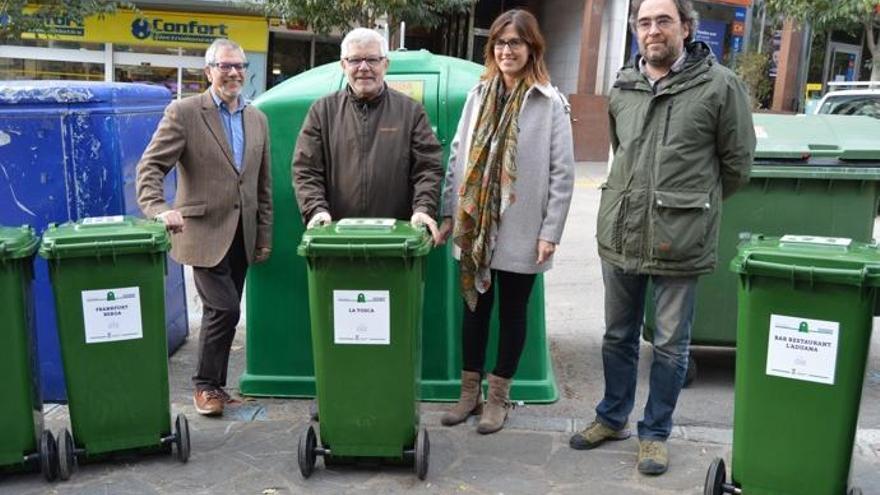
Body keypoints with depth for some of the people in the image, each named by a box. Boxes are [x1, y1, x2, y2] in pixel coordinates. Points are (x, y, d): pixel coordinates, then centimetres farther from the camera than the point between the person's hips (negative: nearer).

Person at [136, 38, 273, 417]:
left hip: (241, 235, 5)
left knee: (223, 312, 11)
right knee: (224, 309, -9)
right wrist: (159, 209, -29)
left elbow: (263, 186, 14)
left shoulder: (257, 119, 12)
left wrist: (264, 238, 11)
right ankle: (206, 385, 11)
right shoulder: (183, 112, -4)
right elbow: (150, 167, -11)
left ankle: (215, 383, 26)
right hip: (204, 233, -5)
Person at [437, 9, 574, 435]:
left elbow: (562, 172, -7)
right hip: (474, 226, 4)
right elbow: (457, 158, 7)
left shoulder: (551, 104, -6)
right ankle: (470, 392, 27)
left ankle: (498, 396, 24)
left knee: (512, 312, 10)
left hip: (520, 231, -3)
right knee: (474, 307, 12)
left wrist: (550, 232, -10)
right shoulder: (478, 96, 5)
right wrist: (448, 213, 3)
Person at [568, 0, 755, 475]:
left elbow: (737, 163, 0)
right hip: (619, 235, 4)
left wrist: (695, 205, 8)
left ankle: (655, 432, 27)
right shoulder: (622, 88, 6)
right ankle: (612, 418, 36)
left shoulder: (720, 85, -8)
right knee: (618, 336, 18)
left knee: (670, 345, 9)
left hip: (678, 241, -4)